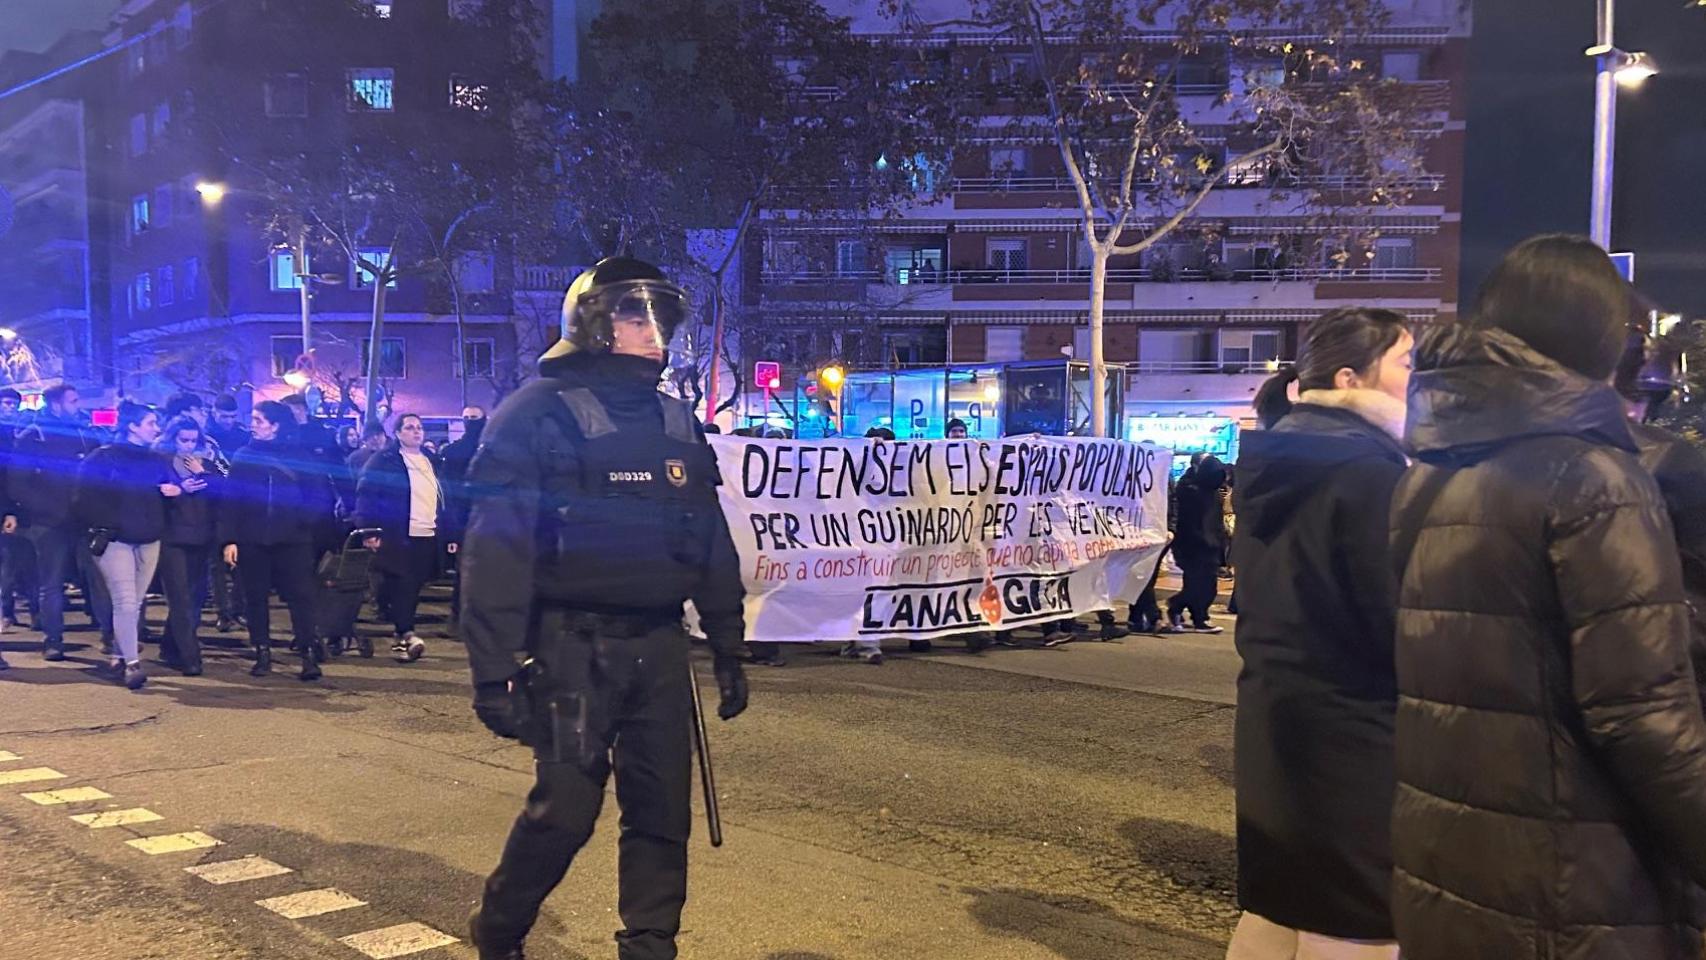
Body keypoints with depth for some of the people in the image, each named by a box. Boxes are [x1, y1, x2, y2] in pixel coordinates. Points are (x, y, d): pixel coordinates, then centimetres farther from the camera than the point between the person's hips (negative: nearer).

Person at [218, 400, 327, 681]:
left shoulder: (298, 455, 3)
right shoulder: (244, 456, 6)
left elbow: (319, 495, 4)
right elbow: (229, 500, 2)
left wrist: (304, 520, -11)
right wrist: (228, 539, -6)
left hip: (292, 540, -2)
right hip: (252, 541, 2)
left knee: (300, 595, -6)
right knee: (256, 597, 6)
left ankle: (309, 654, -4)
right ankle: (263, 653, 16)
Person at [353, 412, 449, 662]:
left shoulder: (430, 462, 18)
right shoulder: (385, 460, -1)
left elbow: (440, 499, 20)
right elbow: (366, 493, -7)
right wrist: (367, 530, -16)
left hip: (428, 536, 6)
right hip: (398, 536, -5)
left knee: (414, 586, 7)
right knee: (401, 585, -10)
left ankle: (400, 637, 16)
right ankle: (406, 633, -8)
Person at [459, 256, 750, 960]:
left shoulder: (679, 424, 13)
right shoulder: (539, 414, -6)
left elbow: (711, 542, 17)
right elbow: (496, 547, -12)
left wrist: (727, 650, 15)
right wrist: (494, 670, -17)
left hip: (659, 648, 6)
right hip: (574, 646, -5)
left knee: (662, 810, 7)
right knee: (566, 807, -5)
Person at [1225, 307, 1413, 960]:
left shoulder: (1274, 463, 8)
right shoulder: (1369, 470, -18)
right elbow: (1404, 618, -19)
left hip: (1274, 714, 9)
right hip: (1352, 727, -8)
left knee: (1280, 900, 19)